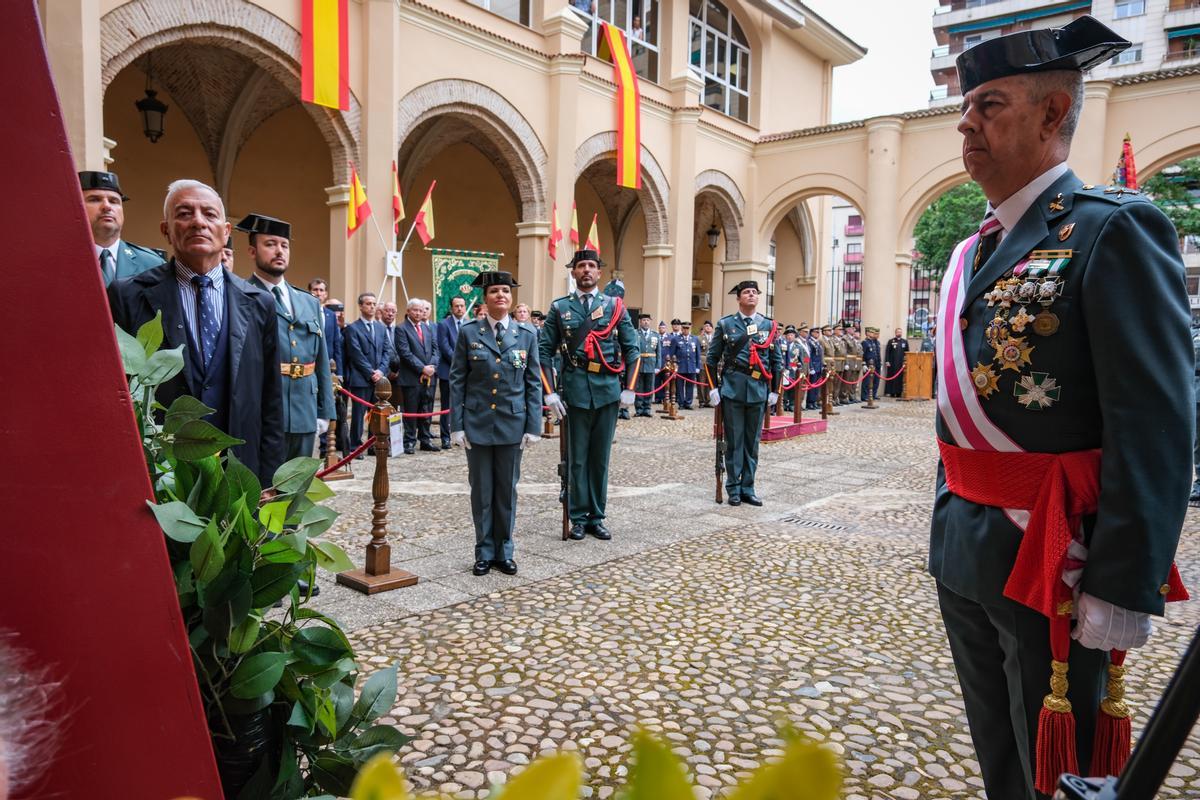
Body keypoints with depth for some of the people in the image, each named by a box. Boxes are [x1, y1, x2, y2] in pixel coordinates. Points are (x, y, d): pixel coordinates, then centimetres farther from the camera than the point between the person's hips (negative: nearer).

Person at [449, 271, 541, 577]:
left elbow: (533, 383, 3)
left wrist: (533, 426, -3)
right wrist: (456, 425, -5)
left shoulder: (527, 333, 2)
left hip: (512, 423, 1)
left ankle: (504, 551, 23)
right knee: (481, 491, 8)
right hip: (477, 423, 0)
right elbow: (457, 381, 1)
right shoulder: (468, 333, 0)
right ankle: (484, 552, 22)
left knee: (507, 490, 10)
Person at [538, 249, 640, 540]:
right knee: (577, 458, 5)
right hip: (575, 392, -1)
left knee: (601, 458, 9)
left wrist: (629, 389, 1)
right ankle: (578, 518, 16)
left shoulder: (615, 306, 7)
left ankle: (596, 517, 20)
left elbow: (632, 350, 8)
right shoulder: (559, 308, 4)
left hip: (608, 391, 1)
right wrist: (549, 393, -5)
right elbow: (543, 351, 3)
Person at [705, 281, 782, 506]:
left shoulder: (769, 325, 8)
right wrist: (713, 387, -2)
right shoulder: (725, 324, 3)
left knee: (752, 441, 8)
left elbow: (776, 361, 10)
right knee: (734, 440, 2)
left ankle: (747, 488, 17)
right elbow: (712, 358, 5)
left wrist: (775, 391, 6)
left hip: (759, 390, 2)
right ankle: (733, 490, 11)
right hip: (733, 388, -2)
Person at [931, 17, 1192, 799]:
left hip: (1053, 561, -7)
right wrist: (948, 525, 16)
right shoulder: (973, 252, 12)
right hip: (963, 555, 7)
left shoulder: (1113, 229, -12)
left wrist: (1123, 590, -20)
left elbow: (1156, 430, -18)